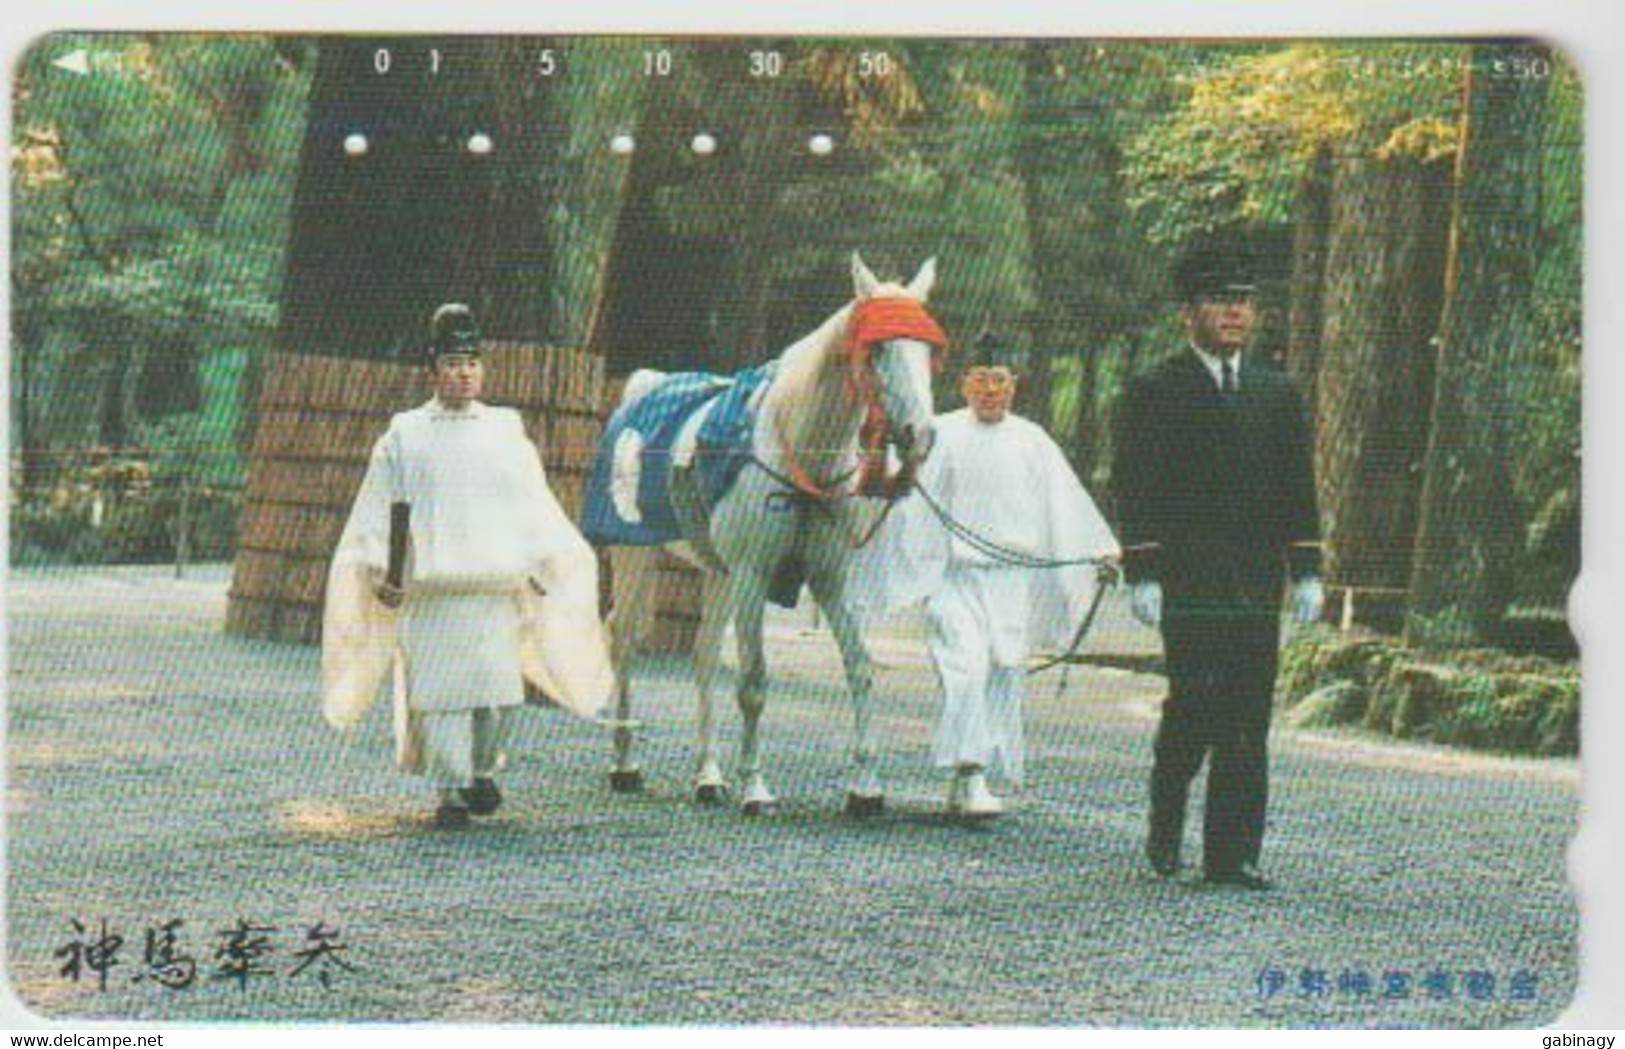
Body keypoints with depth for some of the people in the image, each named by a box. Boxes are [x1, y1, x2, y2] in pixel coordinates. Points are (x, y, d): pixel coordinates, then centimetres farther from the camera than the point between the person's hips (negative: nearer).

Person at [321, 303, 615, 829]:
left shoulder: (506, 434, 14)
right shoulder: (404, 437, 10)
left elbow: (534, 510, 18)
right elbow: (379, 513, 8)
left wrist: (541, 567, 11)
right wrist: (382, 573, -1)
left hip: (495, 585, 1)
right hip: (426, 589, -1)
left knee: (496, 686, -7)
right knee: (437, 689, -5)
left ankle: (483, 771, 16)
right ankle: (452, 790, 4)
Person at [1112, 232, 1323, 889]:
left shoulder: (1277, 393, 16)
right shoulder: (1154, 393, 2)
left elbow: (1299, 489, 16)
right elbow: (1135, 493, -3)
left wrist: (1306, 571, 9)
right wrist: (1142, 575, -10)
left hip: (1258, 585, 4)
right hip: (1187, 582, -4)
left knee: (1248, 723, 2)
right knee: (1194, 706, -8)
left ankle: (1233, 854, 7)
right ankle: (1165, 827, 15)